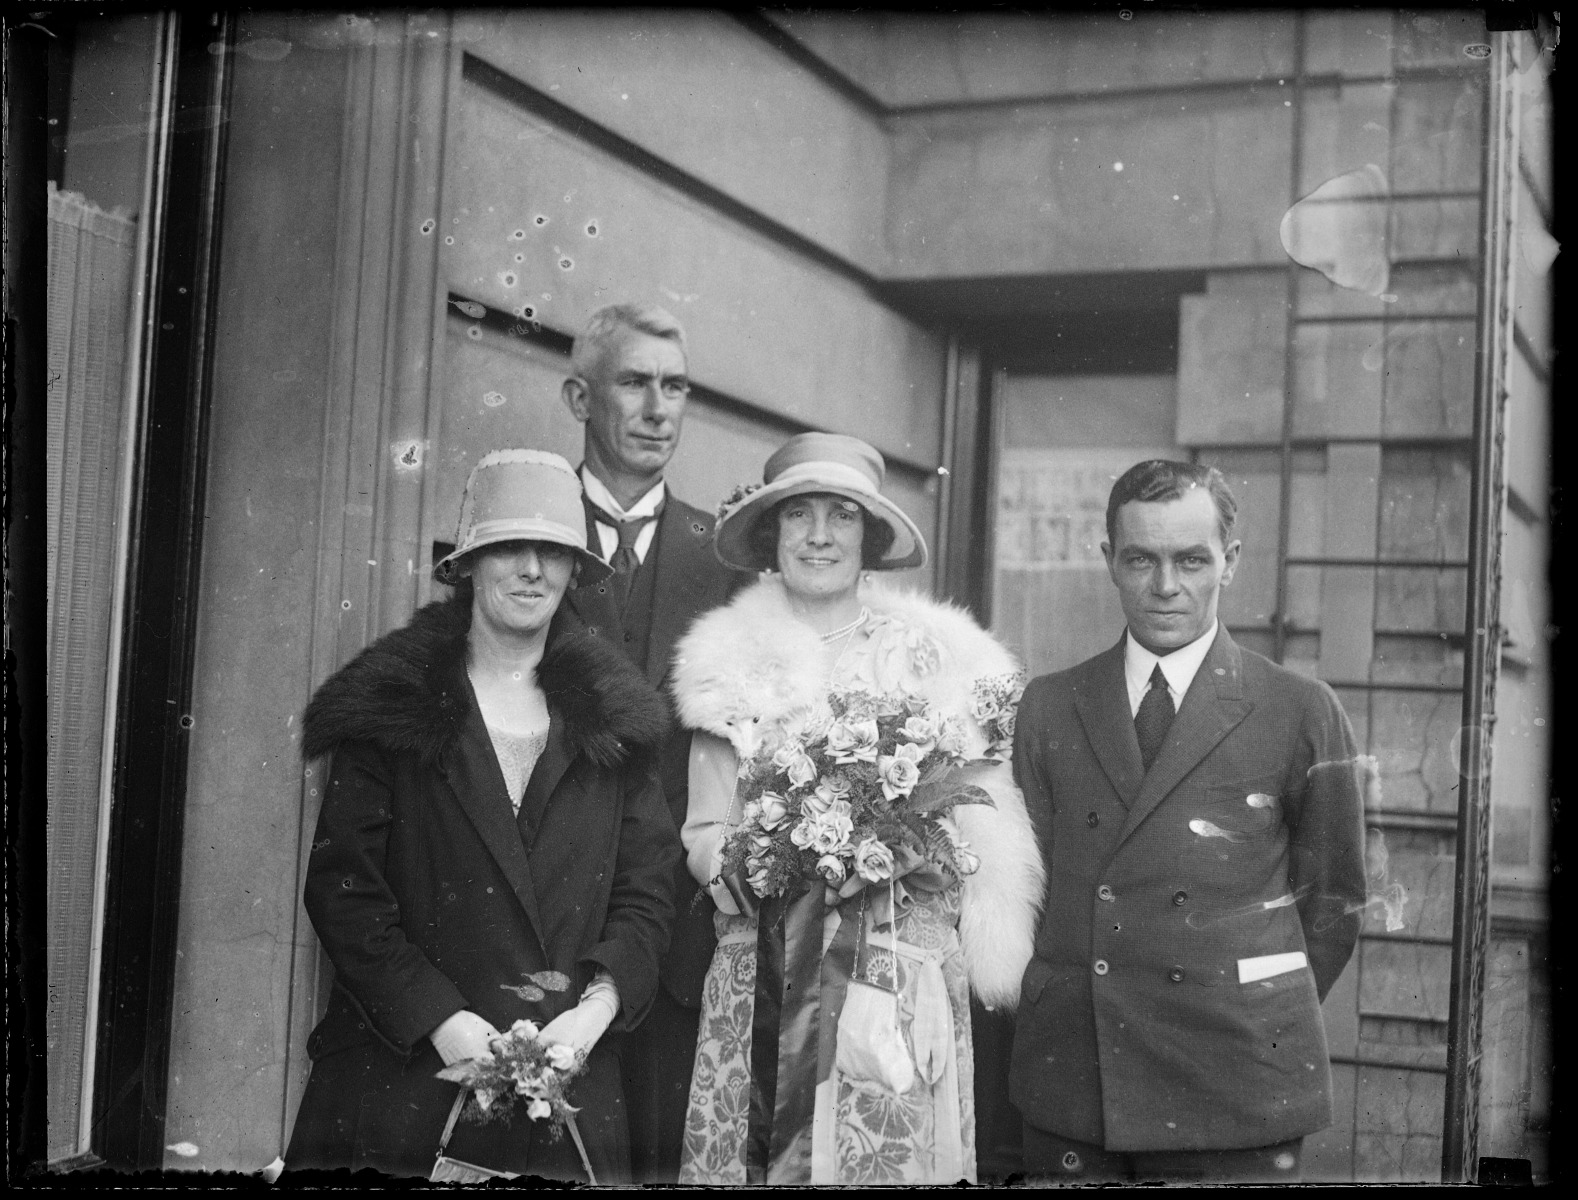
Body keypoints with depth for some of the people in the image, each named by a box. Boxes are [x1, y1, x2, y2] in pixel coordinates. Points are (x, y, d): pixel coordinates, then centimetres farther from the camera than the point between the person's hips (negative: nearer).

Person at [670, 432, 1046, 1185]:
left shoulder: (934, 657, 5)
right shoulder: (729, 663, 9)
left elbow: (978, 834, 5)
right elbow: (704, 835, 8)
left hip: (903, 986, -1)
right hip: (761, 988, 1)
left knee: (891, 1162, -8)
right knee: (748, 1162, -4)